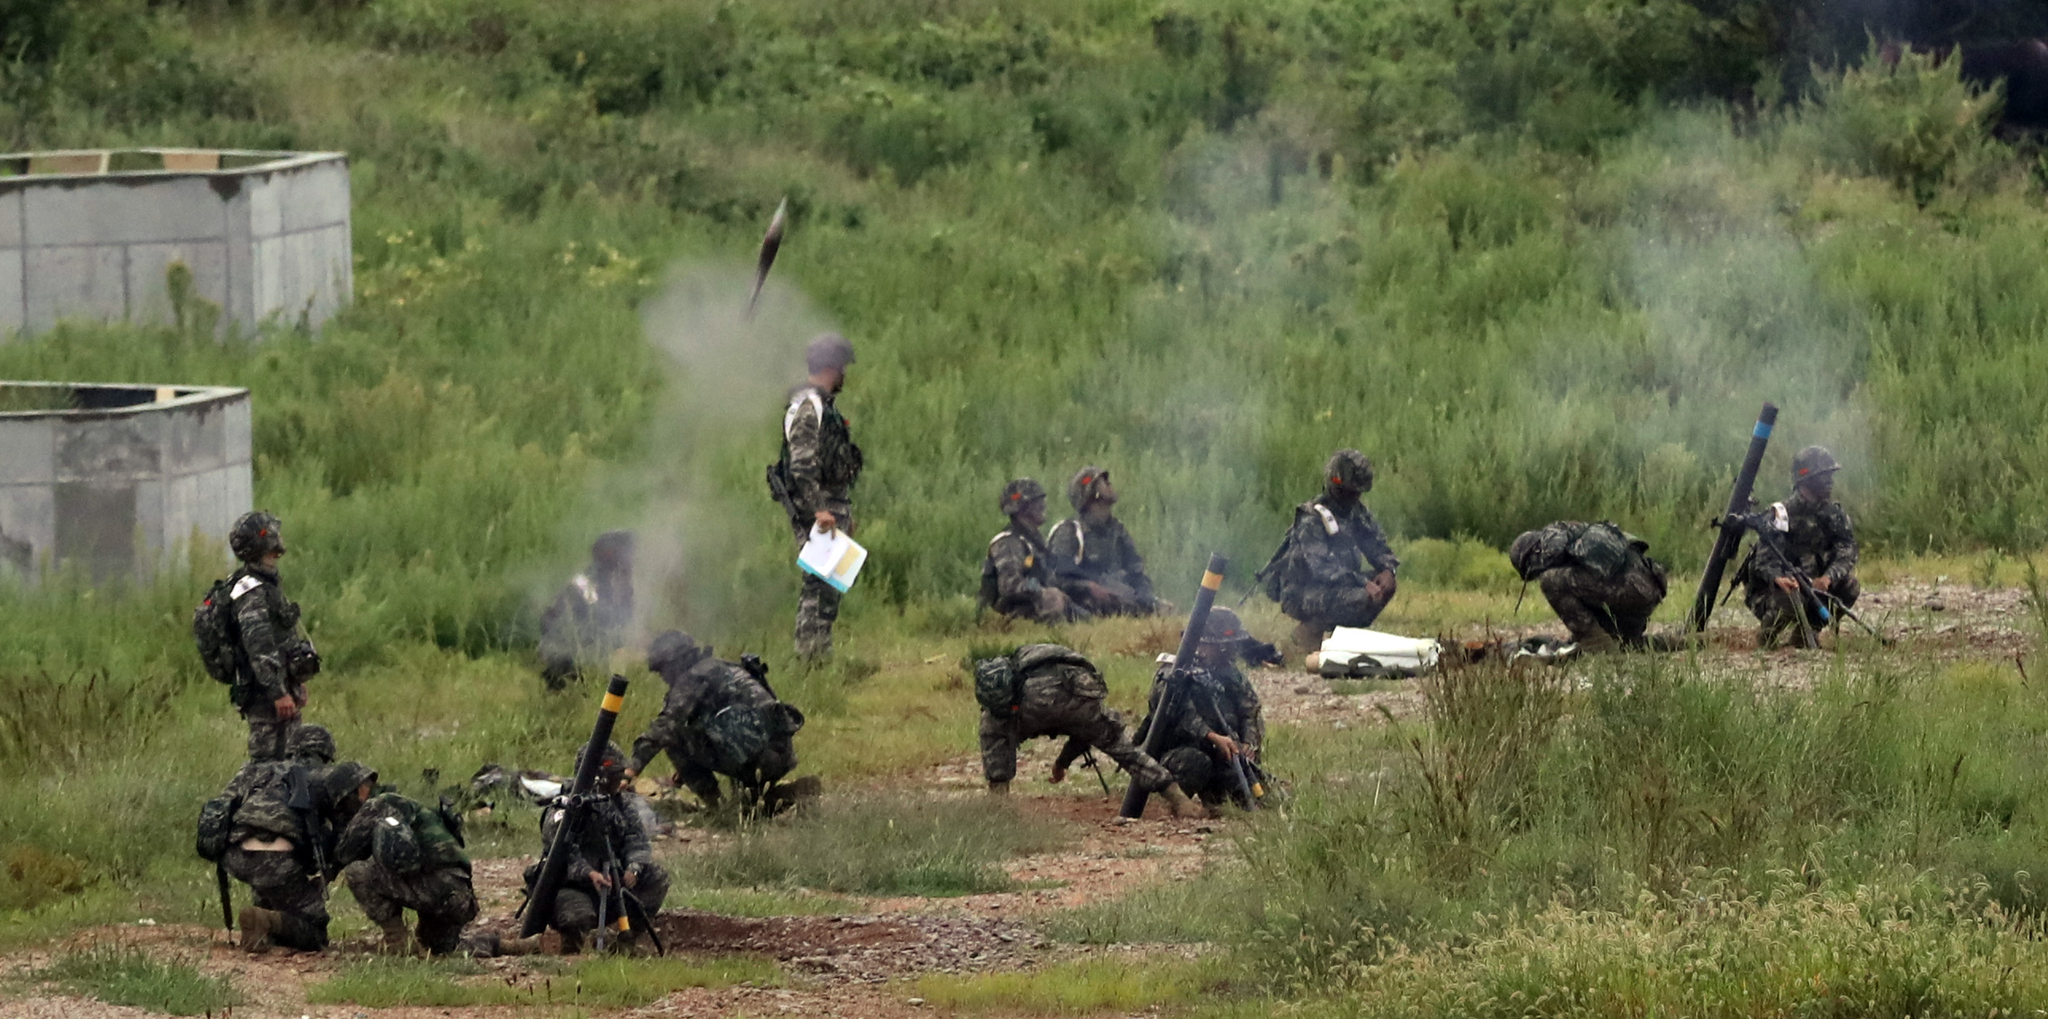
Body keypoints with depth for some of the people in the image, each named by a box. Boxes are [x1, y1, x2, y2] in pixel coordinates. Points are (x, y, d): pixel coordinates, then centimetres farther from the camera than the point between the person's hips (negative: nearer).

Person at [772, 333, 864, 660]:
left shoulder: (824, 406, 18)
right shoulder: (807, 408, -14)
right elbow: (802, 466, -22)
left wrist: (845, 511, 25)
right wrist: (817, 510, -26)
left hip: (831, 507, 10)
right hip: (814, 509, -10)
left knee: (830, 585, 10)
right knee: (820, 583, -11)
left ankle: (822, 654, 13)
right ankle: (809, 654, -12)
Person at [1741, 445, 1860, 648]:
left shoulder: (1834, 514, -1)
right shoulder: (1780, 515, -18)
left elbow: (1846, 552, -13)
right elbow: (1764, 559, -27)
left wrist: (1827, 578, -34)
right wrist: (1779, 578, -50)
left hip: (1812, 586, 5)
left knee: (1849, 586, -18)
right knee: (1787, 600, -38)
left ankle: (1809, 629, 2)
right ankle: (1766, 636, -4)